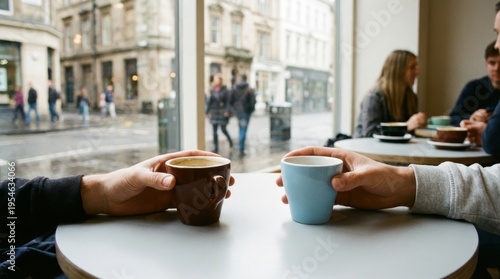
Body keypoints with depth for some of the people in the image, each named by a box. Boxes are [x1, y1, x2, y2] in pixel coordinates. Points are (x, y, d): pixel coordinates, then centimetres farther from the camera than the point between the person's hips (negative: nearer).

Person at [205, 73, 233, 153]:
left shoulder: (225, 90, -4)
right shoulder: (212, 90, 6)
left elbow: (228, 101, -6)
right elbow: (209, 101, 8)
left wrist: (227, 111, -16)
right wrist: (207, 111, 4)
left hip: (222, 113, -4)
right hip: (214, 112, 4)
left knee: (223, 129, -1)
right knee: (214, 131, 2)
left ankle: (230, 140, 29)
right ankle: (216, 148, 9)